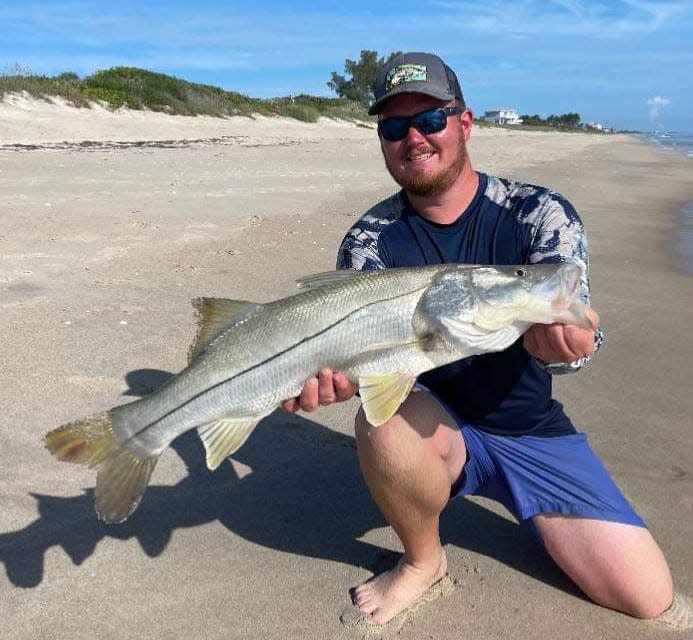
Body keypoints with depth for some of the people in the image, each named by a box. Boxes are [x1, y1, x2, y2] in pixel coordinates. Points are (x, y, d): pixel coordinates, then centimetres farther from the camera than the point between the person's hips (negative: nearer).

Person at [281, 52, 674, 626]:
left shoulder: (540, 214, -11)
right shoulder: (370, 242, -9)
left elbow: (573, 321, -22)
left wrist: (560, 342, -47)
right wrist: (336, 375, -39)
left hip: (534, 432, 1)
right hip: (437, 427, 0)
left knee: (649, 597, -7)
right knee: (384, 424, -36)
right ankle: (423, 560, -5)